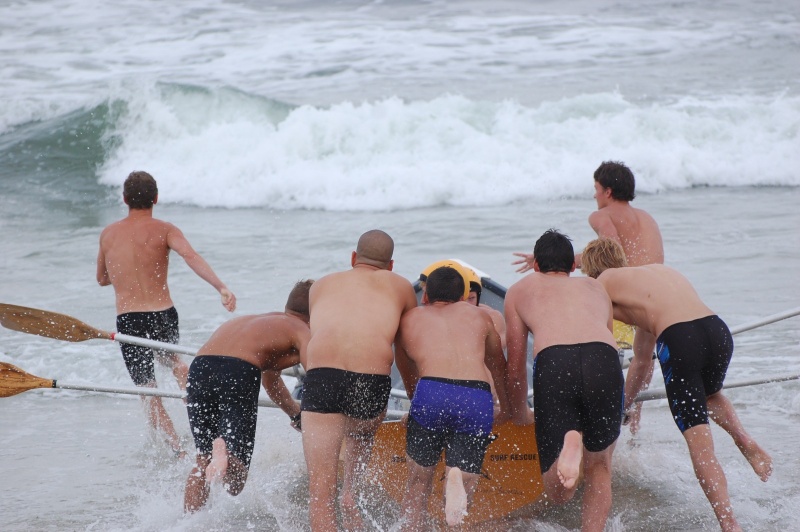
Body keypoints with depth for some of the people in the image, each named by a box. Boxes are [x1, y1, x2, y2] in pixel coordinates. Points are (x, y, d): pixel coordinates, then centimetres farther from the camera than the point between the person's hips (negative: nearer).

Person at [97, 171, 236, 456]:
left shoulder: (108, 234, 7)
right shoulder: (163, 230, -2)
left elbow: (102, 279, 20)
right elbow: (191, 256, -21)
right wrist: (221, 287, -31)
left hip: (128, 321, 0)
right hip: (163, 315, 0)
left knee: (149, 394, 5)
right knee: (173, 359, 35)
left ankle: (178, 451, -5)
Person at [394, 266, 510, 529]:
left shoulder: (409, 319, 27)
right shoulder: (478, 316, 30)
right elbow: (498, 366, 45)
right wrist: (505, 407, 61)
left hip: (431, 392, -1)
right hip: (478, 398, 1)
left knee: (418, 489, 15)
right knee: (465, 486, 6)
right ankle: (458, 479, -26)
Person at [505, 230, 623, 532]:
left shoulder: (520, 290, 33)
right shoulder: (596, 288, 39)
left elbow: (515, 370, 35)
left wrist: (520, 415, 53)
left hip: (553, 363, -2)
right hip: (604, 359, 2)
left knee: (558, 493, 4)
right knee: (599, 466, 25)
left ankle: (569, 444, -28)